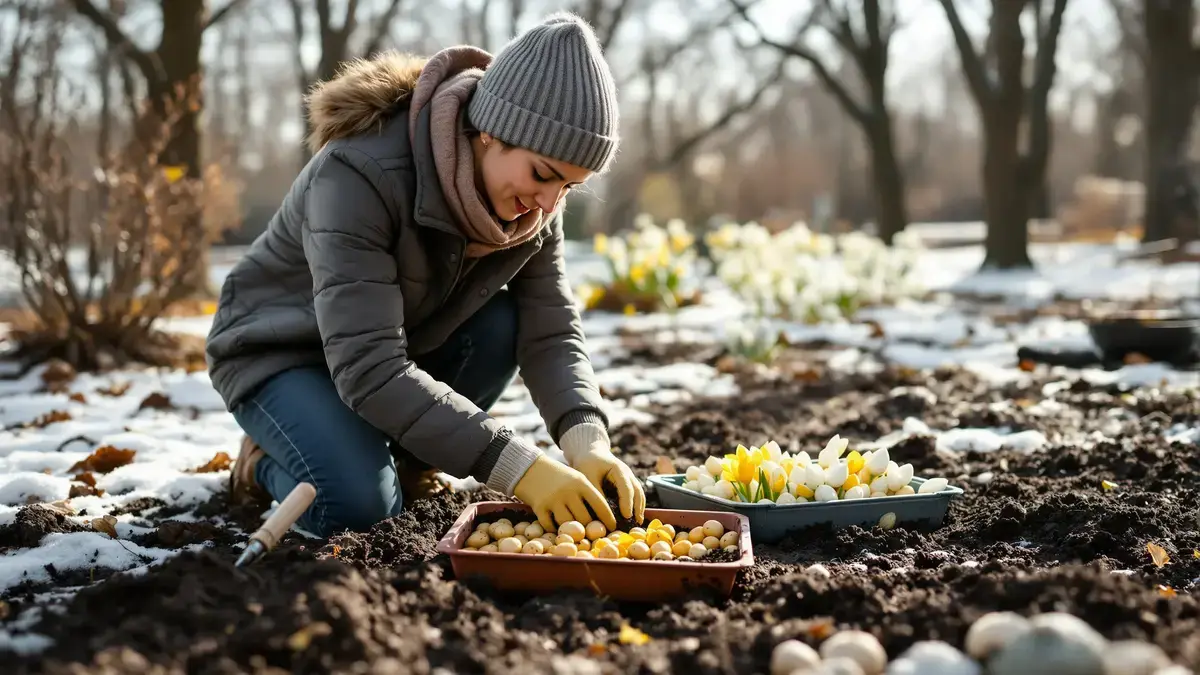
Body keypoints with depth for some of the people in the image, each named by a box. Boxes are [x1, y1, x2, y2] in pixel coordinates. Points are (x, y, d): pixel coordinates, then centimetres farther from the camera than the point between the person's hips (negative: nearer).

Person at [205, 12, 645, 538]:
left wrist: (586, 443, -36)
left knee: (505, 322, -23)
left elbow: (551, 335, -16)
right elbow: (368, 370, -41)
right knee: (360, 506, -29)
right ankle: (268, 461, 4)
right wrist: (514, 465, -45)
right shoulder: (359, 174, -35)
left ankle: (404, 458, -2)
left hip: (405, 344, 6)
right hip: (279, 350, -6)